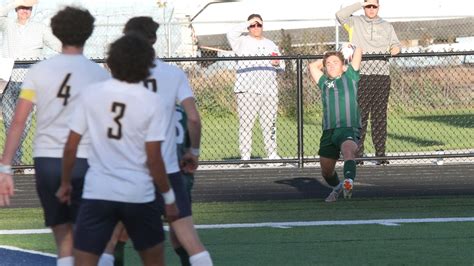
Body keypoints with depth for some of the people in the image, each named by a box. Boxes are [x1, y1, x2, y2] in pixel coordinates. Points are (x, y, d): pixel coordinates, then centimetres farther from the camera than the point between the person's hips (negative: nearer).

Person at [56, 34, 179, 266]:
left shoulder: (90, 94, -3)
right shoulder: (153, 104, -6)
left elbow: (71, 147, 0)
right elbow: (153, 159, -7)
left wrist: (65, 183, 14)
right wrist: (169, 197, 5)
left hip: (97, 192, 0)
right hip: (139, 194, 0)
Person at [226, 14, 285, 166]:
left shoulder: (271, 45, 22)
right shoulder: (243, 42, 8)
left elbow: (281, 67, 25)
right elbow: (231, 34, -14)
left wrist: (277, 64, 2)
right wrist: (247, 23, -7)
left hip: (269, 91, 4)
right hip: (247, 90, -4)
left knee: (269, 124, 5)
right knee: (245, 123, -8)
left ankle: (272, 153, 14)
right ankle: (245, 157, -8)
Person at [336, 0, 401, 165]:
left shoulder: (387, 27, 20)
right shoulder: (355, 23, 10)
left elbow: (395, 44, 16)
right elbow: (340, 15, -5)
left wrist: (395, 48, -8)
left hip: (382, 76, 2)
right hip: (361, 76, -2)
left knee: (380, 116, 1)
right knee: (359, 116, -6)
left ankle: (380, 153, 3)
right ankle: (357, 153, -4)